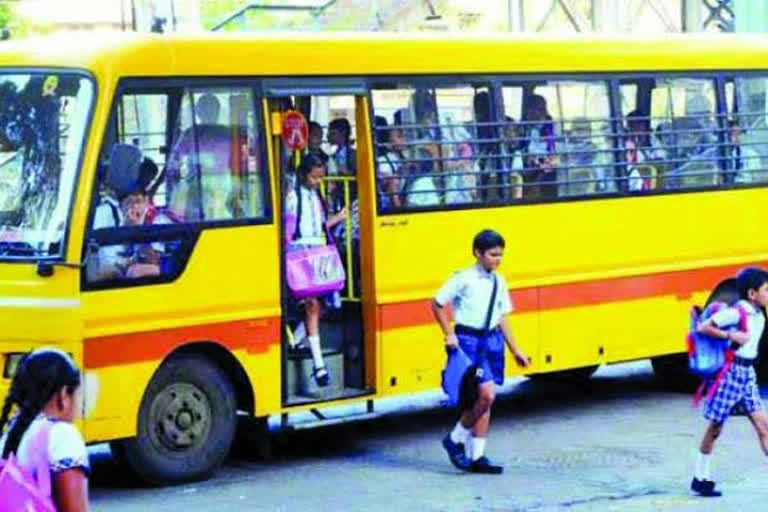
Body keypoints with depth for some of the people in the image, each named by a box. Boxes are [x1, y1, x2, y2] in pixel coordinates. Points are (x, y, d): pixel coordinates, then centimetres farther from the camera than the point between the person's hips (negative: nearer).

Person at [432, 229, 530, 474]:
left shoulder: (499, 282, 10)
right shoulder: (464, 279, -9)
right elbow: (437, 304, -3)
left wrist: (515, 350, 16)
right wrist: (449, 334, -9)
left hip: (492, 340, 7)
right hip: (469, 340, -7)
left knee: (483, 400, 7)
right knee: (486, 395, -15)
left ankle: (477, 456, 13)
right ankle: (455, 439, 3)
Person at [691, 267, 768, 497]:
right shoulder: (735, 313, -15)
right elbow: (702, 328, -17)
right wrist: (730, 335, -23)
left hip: (748, 373, 8)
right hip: (731, 371, -8)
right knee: (715, 427, 3)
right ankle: (700, 478, 15)